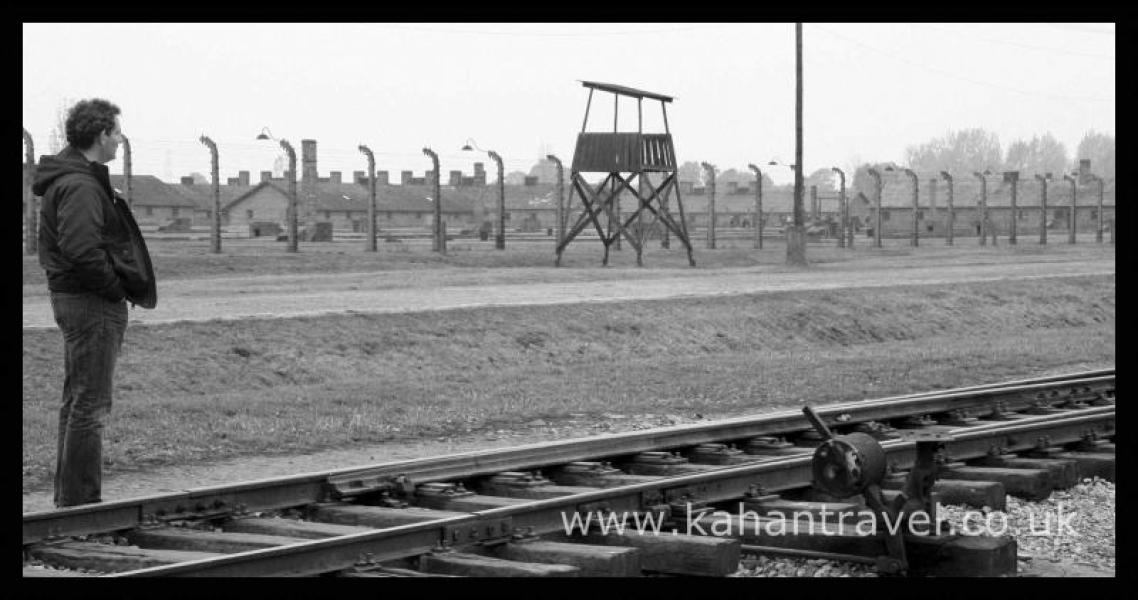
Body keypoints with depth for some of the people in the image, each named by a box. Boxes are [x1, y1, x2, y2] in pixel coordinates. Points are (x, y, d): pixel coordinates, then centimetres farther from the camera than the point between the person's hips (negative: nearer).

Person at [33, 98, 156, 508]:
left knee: (79, 402, 17)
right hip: (92, 304, -11)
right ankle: (81, 502, -3)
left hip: (77, 299, 11)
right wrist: (115, 288, -16)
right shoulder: (79, 186, -17)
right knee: (89, 405, -7)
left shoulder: (77, 179, 16)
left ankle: (71, 498, 26)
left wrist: (117, 288, 10)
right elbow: (81, 249, -28)